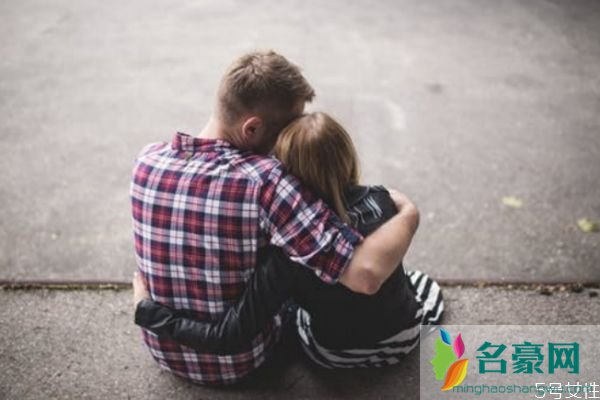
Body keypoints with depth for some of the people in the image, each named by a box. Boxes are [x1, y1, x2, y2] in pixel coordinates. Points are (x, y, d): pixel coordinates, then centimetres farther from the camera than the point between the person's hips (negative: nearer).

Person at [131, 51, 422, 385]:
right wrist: (408, 214, -20)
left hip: (165, 352, 4)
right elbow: (367, 274, -38)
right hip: (238, 361, -4)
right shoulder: (264, 181, -34)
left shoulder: (147, 159, -15)